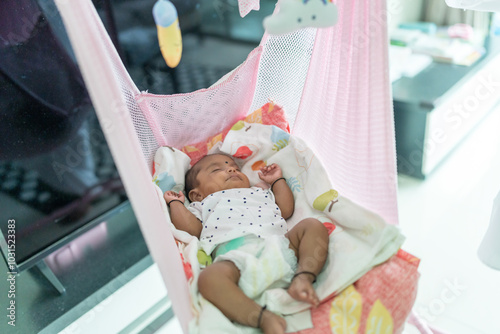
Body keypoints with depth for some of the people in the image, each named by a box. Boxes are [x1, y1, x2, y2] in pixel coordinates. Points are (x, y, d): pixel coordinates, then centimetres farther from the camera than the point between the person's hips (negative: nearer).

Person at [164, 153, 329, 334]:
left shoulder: (260, 192, 46)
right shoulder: (205, 204, 38)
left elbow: (286, 209, 35)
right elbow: (192, 228, 18)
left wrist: (277, 180, 45)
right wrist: (176, 203, 31)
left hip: (280, 244, 4)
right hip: (234, 250, -3)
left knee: (314, 225, -15)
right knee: (209, 278, -35)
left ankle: (303, 278, -33)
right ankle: (265, 318, -44)